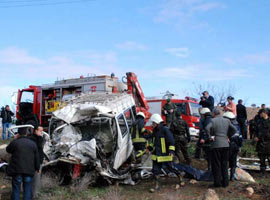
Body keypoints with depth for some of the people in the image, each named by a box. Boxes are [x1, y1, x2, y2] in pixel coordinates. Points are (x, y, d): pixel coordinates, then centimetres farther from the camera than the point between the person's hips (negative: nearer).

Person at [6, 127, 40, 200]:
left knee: (16, 189, 8)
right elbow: (36, 158, 6)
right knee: (27, 189, 12)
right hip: (29, 171, 2)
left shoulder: (14, 142, -8)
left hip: (16, 170, -2)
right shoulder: (32, 143, 1)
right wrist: (37, 168, 20)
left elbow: (8, 150, 13)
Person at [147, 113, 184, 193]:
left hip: (165, 155, -7)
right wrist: (150, 147, 10)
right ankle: (157, 185, 15)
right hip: (156, 155, 7)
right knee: (155, 170, 5)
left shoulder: (165, 130, -15)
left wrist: (171, 151, -23)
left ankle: (181, 179, 28)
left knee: (171, 168, 6)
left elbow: (171, 141, -16)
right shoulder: (155, 131, 9)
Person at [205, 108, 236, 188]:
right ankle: (225, 182, 14)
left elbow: (207, 128, -23)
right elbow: (234, 130, 11)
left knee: (216, 164, 4)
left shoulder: (213, 120, -6)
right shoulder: (227, 121, 9)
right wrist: (227, 136, 15)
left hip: (216, 145, -4)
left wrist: (210, 137, -11)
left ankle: (217, 182, 6)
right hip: (225, 144, 4)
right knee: (224, 164, 12)